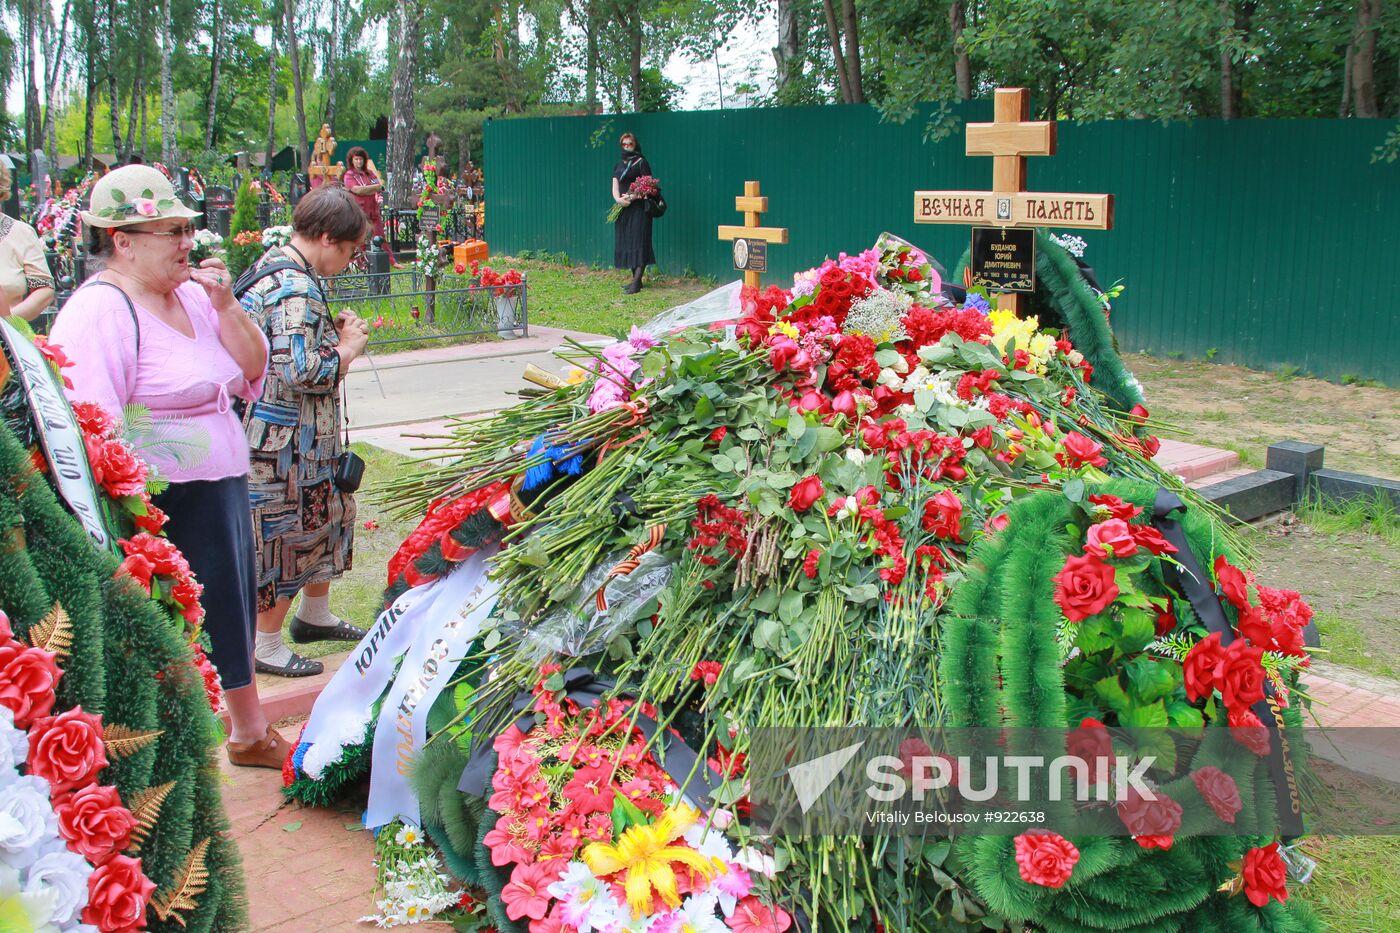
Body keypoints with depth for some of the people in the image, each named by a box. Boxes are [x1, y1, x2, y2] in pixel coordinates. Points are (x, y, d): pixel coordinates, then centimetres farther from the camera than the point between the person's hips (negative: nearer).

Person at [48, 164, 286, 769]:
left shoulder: (191, 294, 9)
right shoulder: (100, 311, -16)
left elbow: (252, 374, 10)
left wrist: (225, 306, -4)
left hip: (221, 494, 9)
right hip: (159, 514, -9)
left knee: (230, 616, 22)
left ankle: (250, 732, 42)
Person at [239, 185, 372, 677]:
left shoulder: (276, 265, 10)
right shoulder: (295, 290, -23)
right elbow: (300, 372, -28)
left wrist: (333, 332, 8)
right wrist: (347, 348, -13)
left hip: (307, 438, 11)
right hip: (285, 441, -11)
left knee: (329, 512, 22)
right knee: (285, 532, 1)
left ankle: (315, 614, 38)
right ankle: (266, 645, 14)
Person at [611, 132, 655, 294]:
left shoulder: (641, 163, -4)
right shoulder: (619, 164, 16)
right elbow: (615, 186, 9)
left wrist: (631, 197, -21)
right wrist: (618, 199, -12)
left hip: (638, 208, -7)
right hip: (622, 209, 7)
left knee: (638, 243, -11)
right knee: (626, 243, 7)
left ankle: (637, 283, -18)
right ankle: (635, 280, 14)